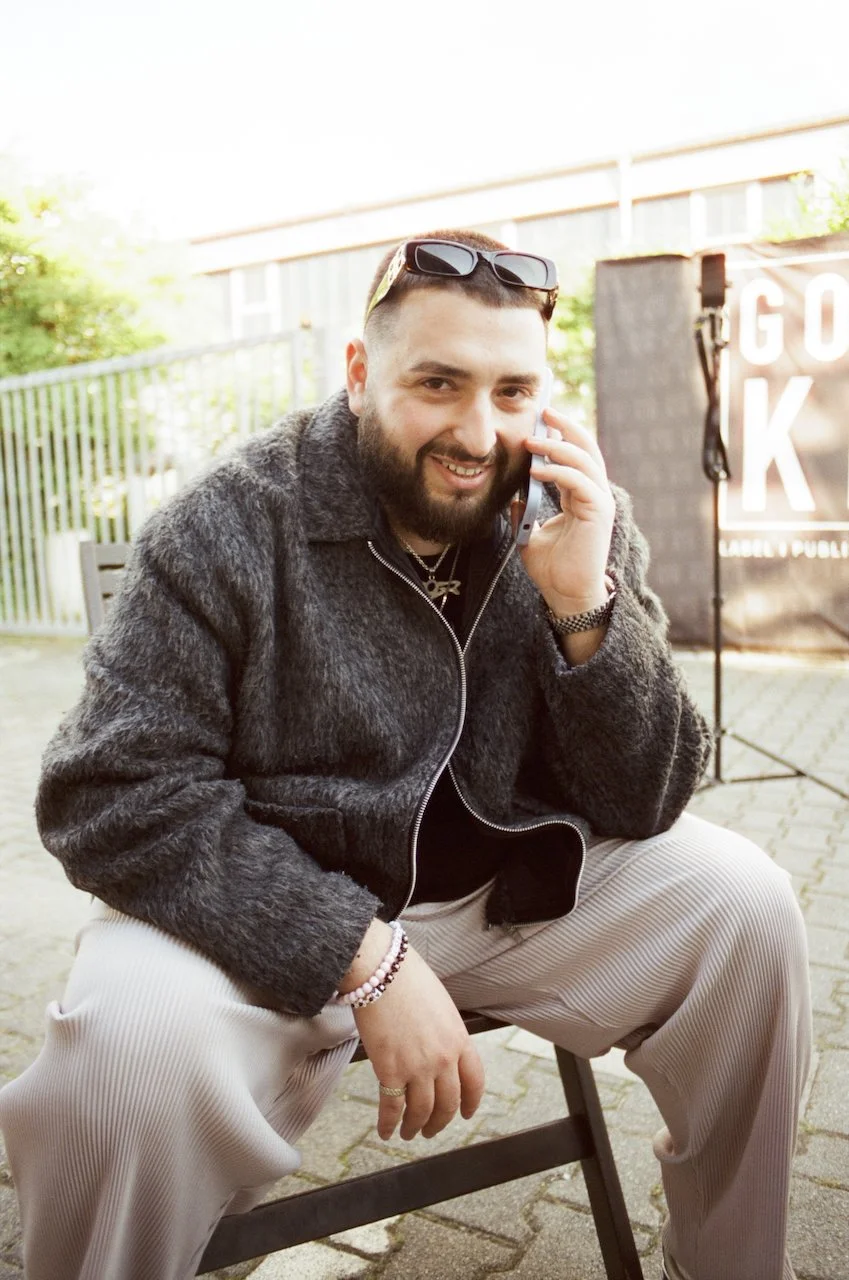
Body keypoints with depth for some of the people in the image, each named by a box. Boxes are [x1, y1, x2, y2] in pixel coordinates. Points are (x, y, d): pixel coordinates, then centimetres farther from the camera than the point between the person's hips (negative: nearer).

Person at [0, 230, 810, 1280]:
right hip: (268, 909, -3)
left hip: (509, 891, 4)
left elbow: (639, 807, -6)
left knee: (743, 903, -11)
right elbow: (113, 795, -19)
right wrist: (364, 958, -24)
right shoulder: (234, 526, -15)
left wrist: (582, 603, -23)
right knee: (135, 1048, -32)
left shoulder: (582, 523, -5)